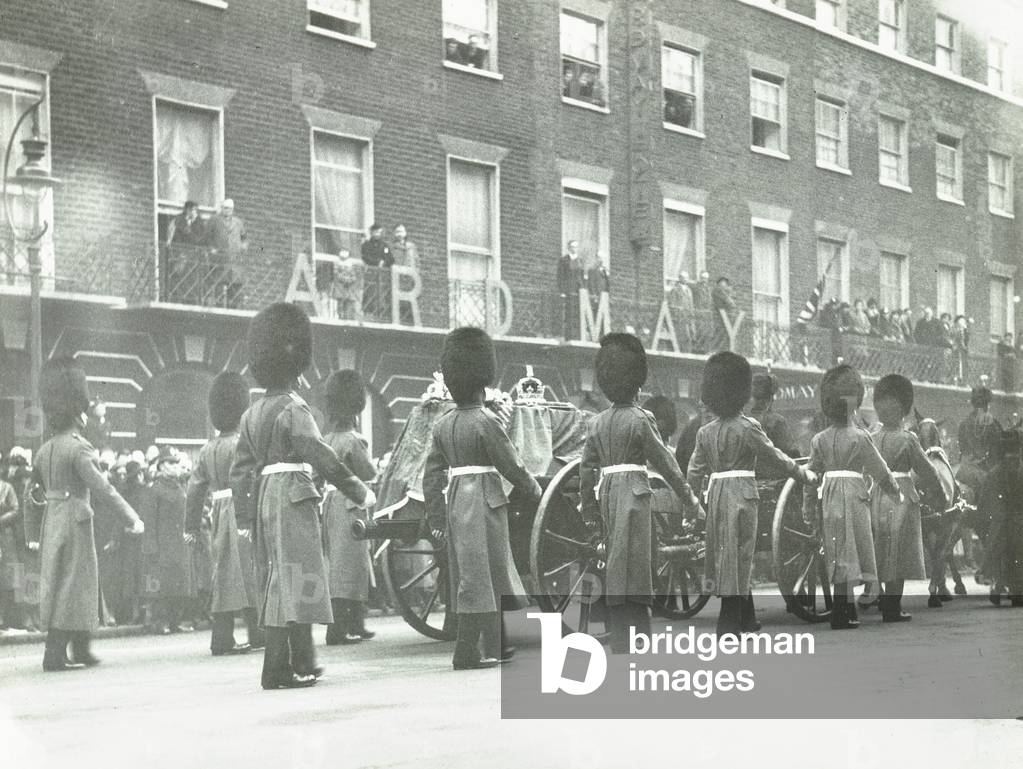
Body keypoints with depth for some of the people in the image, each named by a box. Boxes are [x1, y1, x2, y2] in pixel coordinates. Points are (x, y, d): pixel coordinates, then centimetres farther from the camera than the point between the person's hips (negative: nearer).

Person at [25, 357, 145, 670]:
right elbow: (102, 486, -23)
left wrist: (33, 534, 20)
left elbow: (34, 495, 14)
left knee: (56, 584, 13)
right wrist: (132, 516, -25)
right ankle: (55, 655, -3)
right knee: (72, 584, -2)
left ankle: (81, 651, 23)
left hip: (50, 523, 8)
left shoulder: (45, 450, 10)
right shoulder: (78, 448, -14)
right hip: (74, 521, -8)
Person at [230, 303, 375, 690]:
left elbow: (239, 469, 13)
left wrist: (245, 519, 17)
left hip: (264, 499, 9)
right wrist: (360, 492, -12)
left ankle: (302, 664, 20)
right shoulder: (293, 408, -11)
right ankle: (278, 671, -9)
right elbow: (322, 457, -18)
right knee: (292, 580, -7)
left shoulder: (253, 413, 13)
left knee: (278, 581, 12)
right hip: (293, 498, -8)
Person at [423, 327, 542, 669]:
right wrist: (535, 491, 6)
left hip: (456, 502, 7)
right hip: (484, 503, -7)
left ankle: (497, 648, 19)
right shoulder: (486, 422, -13)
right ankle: (466, 654, -2)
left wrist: (436, 516, 16)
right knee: (479, 577, -2)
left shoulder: (443, 424, 8)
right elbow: (512, 466, -10)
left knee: (494, 576, 14)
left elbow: (431, 474, 10)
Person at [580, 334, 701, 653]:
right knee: (630, 565, -6)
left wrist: (589, 510, 19)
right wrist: (690, 500, -1)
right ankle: (629, 648, -8)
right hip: (632, 493, -7)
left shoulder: (597, 422, 9)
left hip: (606, 493, 7)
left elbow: (587, 469, 10)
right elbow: (664, 461, -8)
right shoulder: (639, 419, -9)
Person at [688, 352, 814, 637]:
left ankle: (747, 619, 26)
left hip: (716, 497, 6)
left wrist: (699, 495, 21)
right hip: (741, 495, -6)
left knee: (724, 555, 14)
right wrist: (805, 475, 6)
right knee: (738, 556, -1)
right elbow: (776, 457, -7)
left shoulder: (706, 432, 4)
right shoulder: (748, 428, -12)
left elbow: (694, 472, 6)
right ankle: (729, 625, 0)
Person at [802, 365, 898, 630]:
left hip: (829, 500, 5)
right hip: (853, 497, -5)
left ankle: (848, 611, 21)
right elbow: (879, 471, -4)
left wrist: (808, 509, 12)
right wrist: (895, 490, 12)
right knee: (848, 556, 1)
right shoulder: (859, 437, -9)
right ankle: (840, 616, 0)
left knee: (837, 556, 12)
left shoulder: (819, 440, 3)